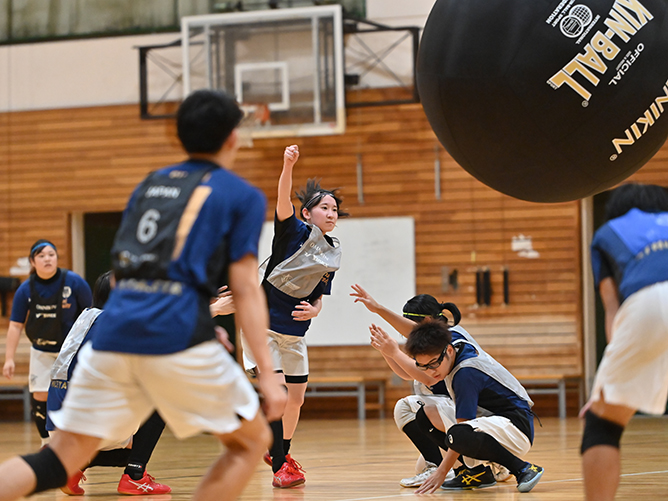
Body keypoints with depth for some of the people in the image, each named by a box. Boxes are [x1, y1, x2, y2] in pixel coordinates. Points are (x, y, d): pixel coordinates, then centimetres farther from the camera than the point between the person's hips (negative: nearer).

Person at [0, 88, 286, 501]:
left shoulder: (151, 184, 24)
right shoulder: (243, 196, 9)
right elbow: (245, 289, -1)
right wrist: (266, 373, -2)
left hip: (115, 328, 5)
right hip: (178, 332, -5)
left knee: (64, 457, 7)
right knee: (252, 441, 14)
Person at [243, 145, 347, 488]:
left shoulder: (331, 254, 5)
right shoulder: (294, 233, -11)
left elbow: (318, 297, 12)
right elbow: (283, 202, -31)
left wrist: (313, 310, -12)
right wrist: (288, 166, -48)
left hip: (294, 333, 7)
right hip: (263, 326, -7)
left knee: (296, 399, 14)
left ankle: (279, 451, 37)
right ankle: (279, 466, -11)